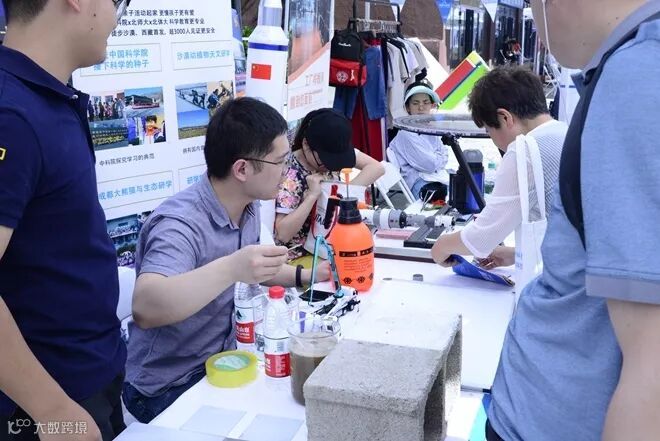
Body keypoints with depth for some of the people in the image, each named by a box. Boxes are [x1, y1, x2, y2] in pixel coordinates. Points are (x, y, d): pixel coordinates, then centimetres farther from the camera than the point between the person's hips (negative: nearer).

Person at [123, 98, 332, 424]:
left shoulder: (247, 208, 0)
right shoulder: (180, 223, -27)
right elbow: (145, 309, -43)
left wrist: (305, 276, 6)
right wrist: (230, 269, -51)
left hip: (223, 360, 8)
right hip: (170, 386, -8)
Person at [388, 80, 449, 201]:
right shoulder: (406, 134, -8)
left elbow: (445, 158, 15)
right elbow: (429, 165, -13)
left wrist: (435, 158, -5)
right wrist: (439, 157, 6)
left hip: (439, 177, 8)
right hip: (421, 183, -8)